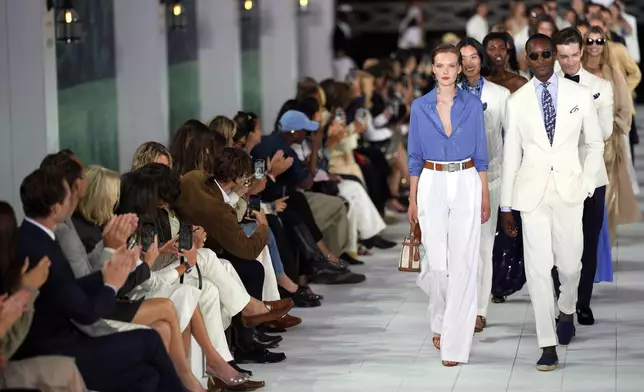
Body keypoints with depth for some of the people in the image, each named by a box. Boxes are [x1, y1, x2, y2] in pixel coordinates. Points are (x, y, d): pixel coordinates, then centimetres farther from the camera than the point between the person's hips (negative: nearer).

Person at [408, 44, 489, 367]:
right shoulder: (420, 107, 3)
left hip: (466, 185, -1)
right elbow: (415, 156, 7)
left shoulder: (472, 105, 2)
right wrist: (412, 200, 5)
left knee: (462, 263, -3)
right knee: (436, 261, 1)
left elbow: (480, 154, 5)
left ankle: (455, 341, 0)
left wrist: (485, 196, 3)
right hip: (432, 185, 1)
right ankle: (440, 320, 30)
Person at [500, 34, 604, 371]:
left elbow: (595, 144, 11)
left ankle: (566, 311, 38)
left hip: (568, 189, 0)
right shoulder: (517, 101, 3)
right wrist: (505, 206, 5)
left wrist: (587, 185, 1)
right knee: (537, 267, -4)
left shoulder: (580, 95, 2)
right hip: (532, 191, 0)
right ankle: (548, 346, 2)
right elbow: (511, 154, 6)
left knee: (569, 264, 4)